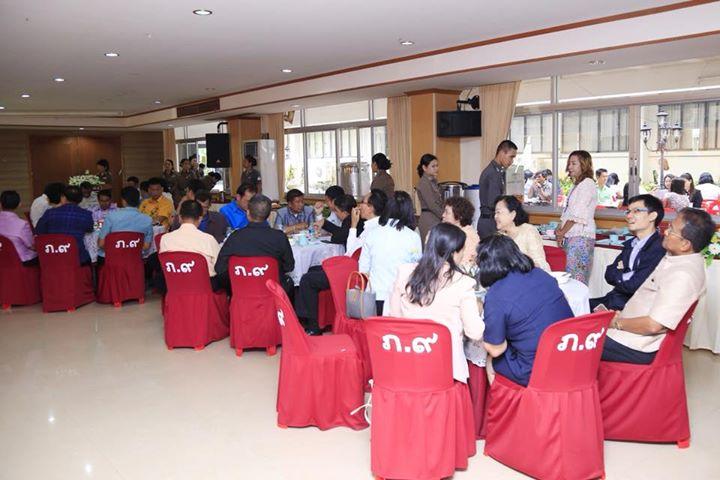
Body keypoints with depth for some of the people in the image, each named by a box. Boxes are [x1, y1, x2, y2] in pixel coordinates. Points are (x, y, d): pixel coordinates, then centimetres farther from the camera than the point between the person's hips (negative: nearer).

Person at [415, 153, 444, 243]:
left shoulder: (433, 181, 15)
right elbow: (432, 205, -16)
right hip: (429, 220, -8)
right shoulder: (424, 183, -11)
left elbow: (439, 203, 14)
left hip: (437, 219, 8)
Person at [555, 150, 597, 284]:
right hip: (570, 237, 9)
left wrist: (562, 232, -5)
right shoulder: (576, 185, 20)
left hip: (580, 236, -9)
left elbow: (578, 214, -12)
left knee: (576, 279, -10)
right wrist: (560, 230, 4)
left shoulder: (587, 184, -7)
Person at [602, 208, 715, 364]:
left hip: (638, 348, -10)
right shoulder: (676, 258, 4)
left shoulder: (683, 276, -27)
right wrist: (622, 314, 6)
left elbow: (653, 325, -27)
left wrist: (617, 322, -13)